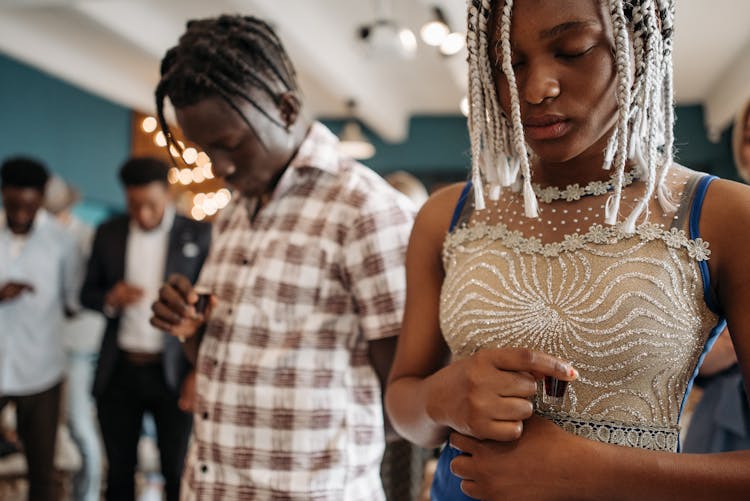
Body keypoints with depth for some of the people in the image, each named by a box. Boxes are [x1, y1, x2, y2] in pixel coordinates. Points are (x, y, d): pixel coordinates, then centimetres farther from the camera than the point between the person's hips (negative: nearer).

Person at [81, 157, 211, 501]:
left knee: (177, 473, 4)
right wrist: (109, 298, -12)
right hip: (118, 372, 3)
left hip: (172, 373, -3)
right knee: (119, 471, 11)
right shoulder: (108, 233, 5)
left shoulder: (198, 235, -4)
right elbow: (87, 294, 11)